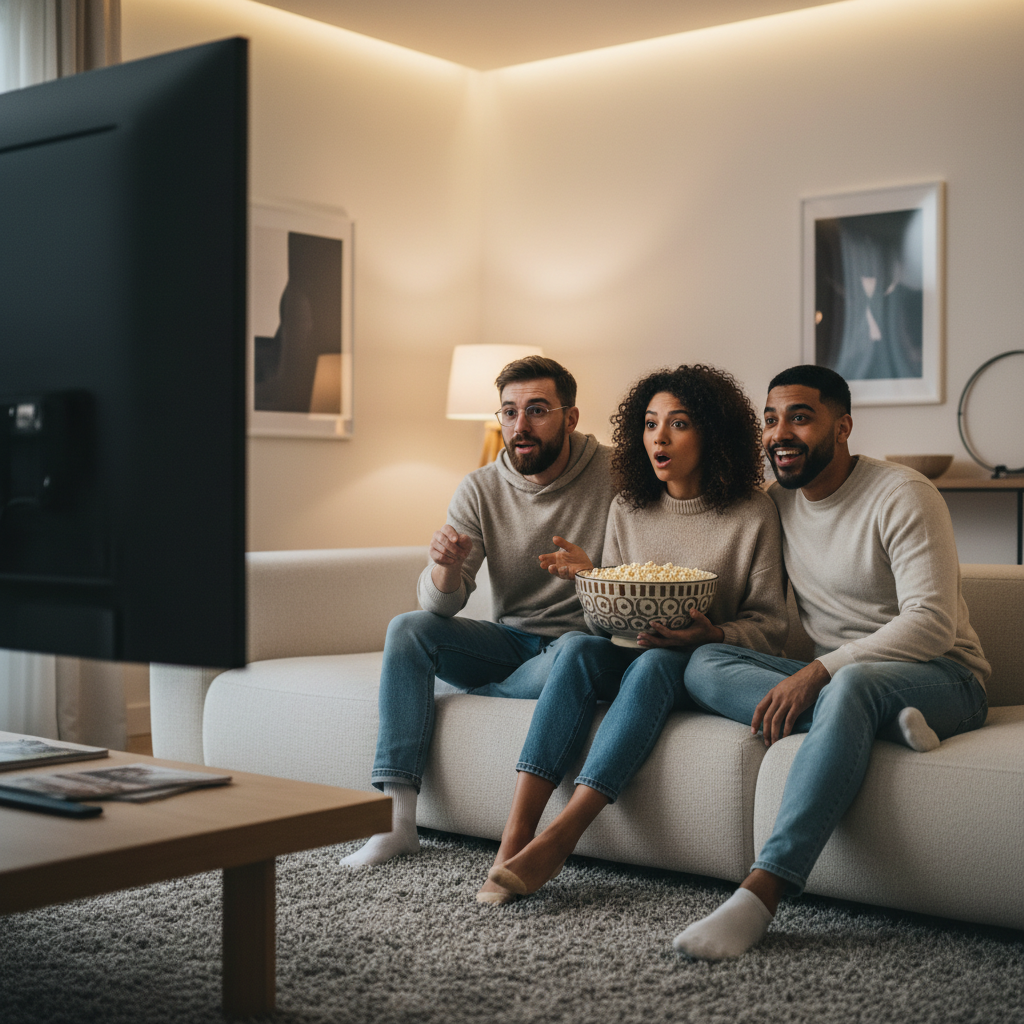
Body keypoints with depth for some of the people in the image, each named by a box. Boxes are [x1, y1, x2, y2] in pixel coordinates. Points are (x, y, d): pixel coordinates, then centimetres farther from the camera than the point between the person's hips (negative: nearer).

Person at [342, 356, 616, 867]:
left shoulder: (614, 475, -11)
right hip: (509, 639, 4)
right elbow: (439, 605, -7)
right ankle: (396, 817, -23)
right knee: (407, 628, -17)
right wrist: (447, 567, -31)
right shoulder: (480, 490, -3)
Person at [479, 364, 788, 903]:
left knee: (652, 663, -36)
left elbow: (768, 625, -2)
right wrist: (589, 577, -7)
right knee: (578, 645, -29)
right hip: (628, 657, 4)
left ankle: (557, 839, -40)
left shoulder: (752, 514, -2)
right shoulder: (627, 509, 9)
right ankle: (516, 834, -38)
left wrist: (712, 634, -22)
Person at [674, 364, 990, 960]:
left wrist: (819, 672, -29)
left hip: (942, 678, -6)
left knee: (853, 684, -41)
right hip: (829, 679, 6)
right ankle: (884, 721, -31)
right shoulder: (777, 502, 9)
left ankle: (760, 894, -47)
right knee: (705, 666, -17)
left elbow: (931, 624, -21)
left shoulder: (902, 496, -11)